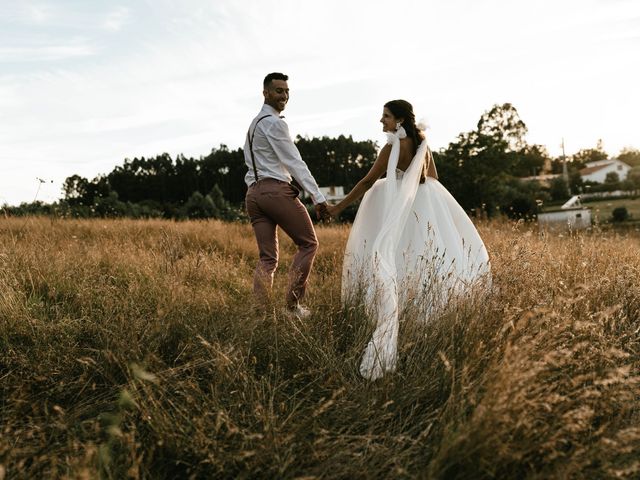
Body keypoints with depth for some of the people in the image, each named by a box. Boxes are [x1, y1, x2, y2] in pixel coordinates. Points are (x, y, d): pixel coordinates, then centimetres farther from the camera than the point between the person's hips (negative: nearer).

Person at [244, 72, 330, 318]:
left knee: (267, 257, 7)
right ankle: (292, 305, 3)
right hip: (276, 190, -9)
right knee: (308, 243, 4)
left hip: (253, 193, 9)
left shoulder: (255, 122, 23)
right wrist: (318, 196, -15)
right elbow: (294, 162, -14)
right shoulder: (274, 122, -7)